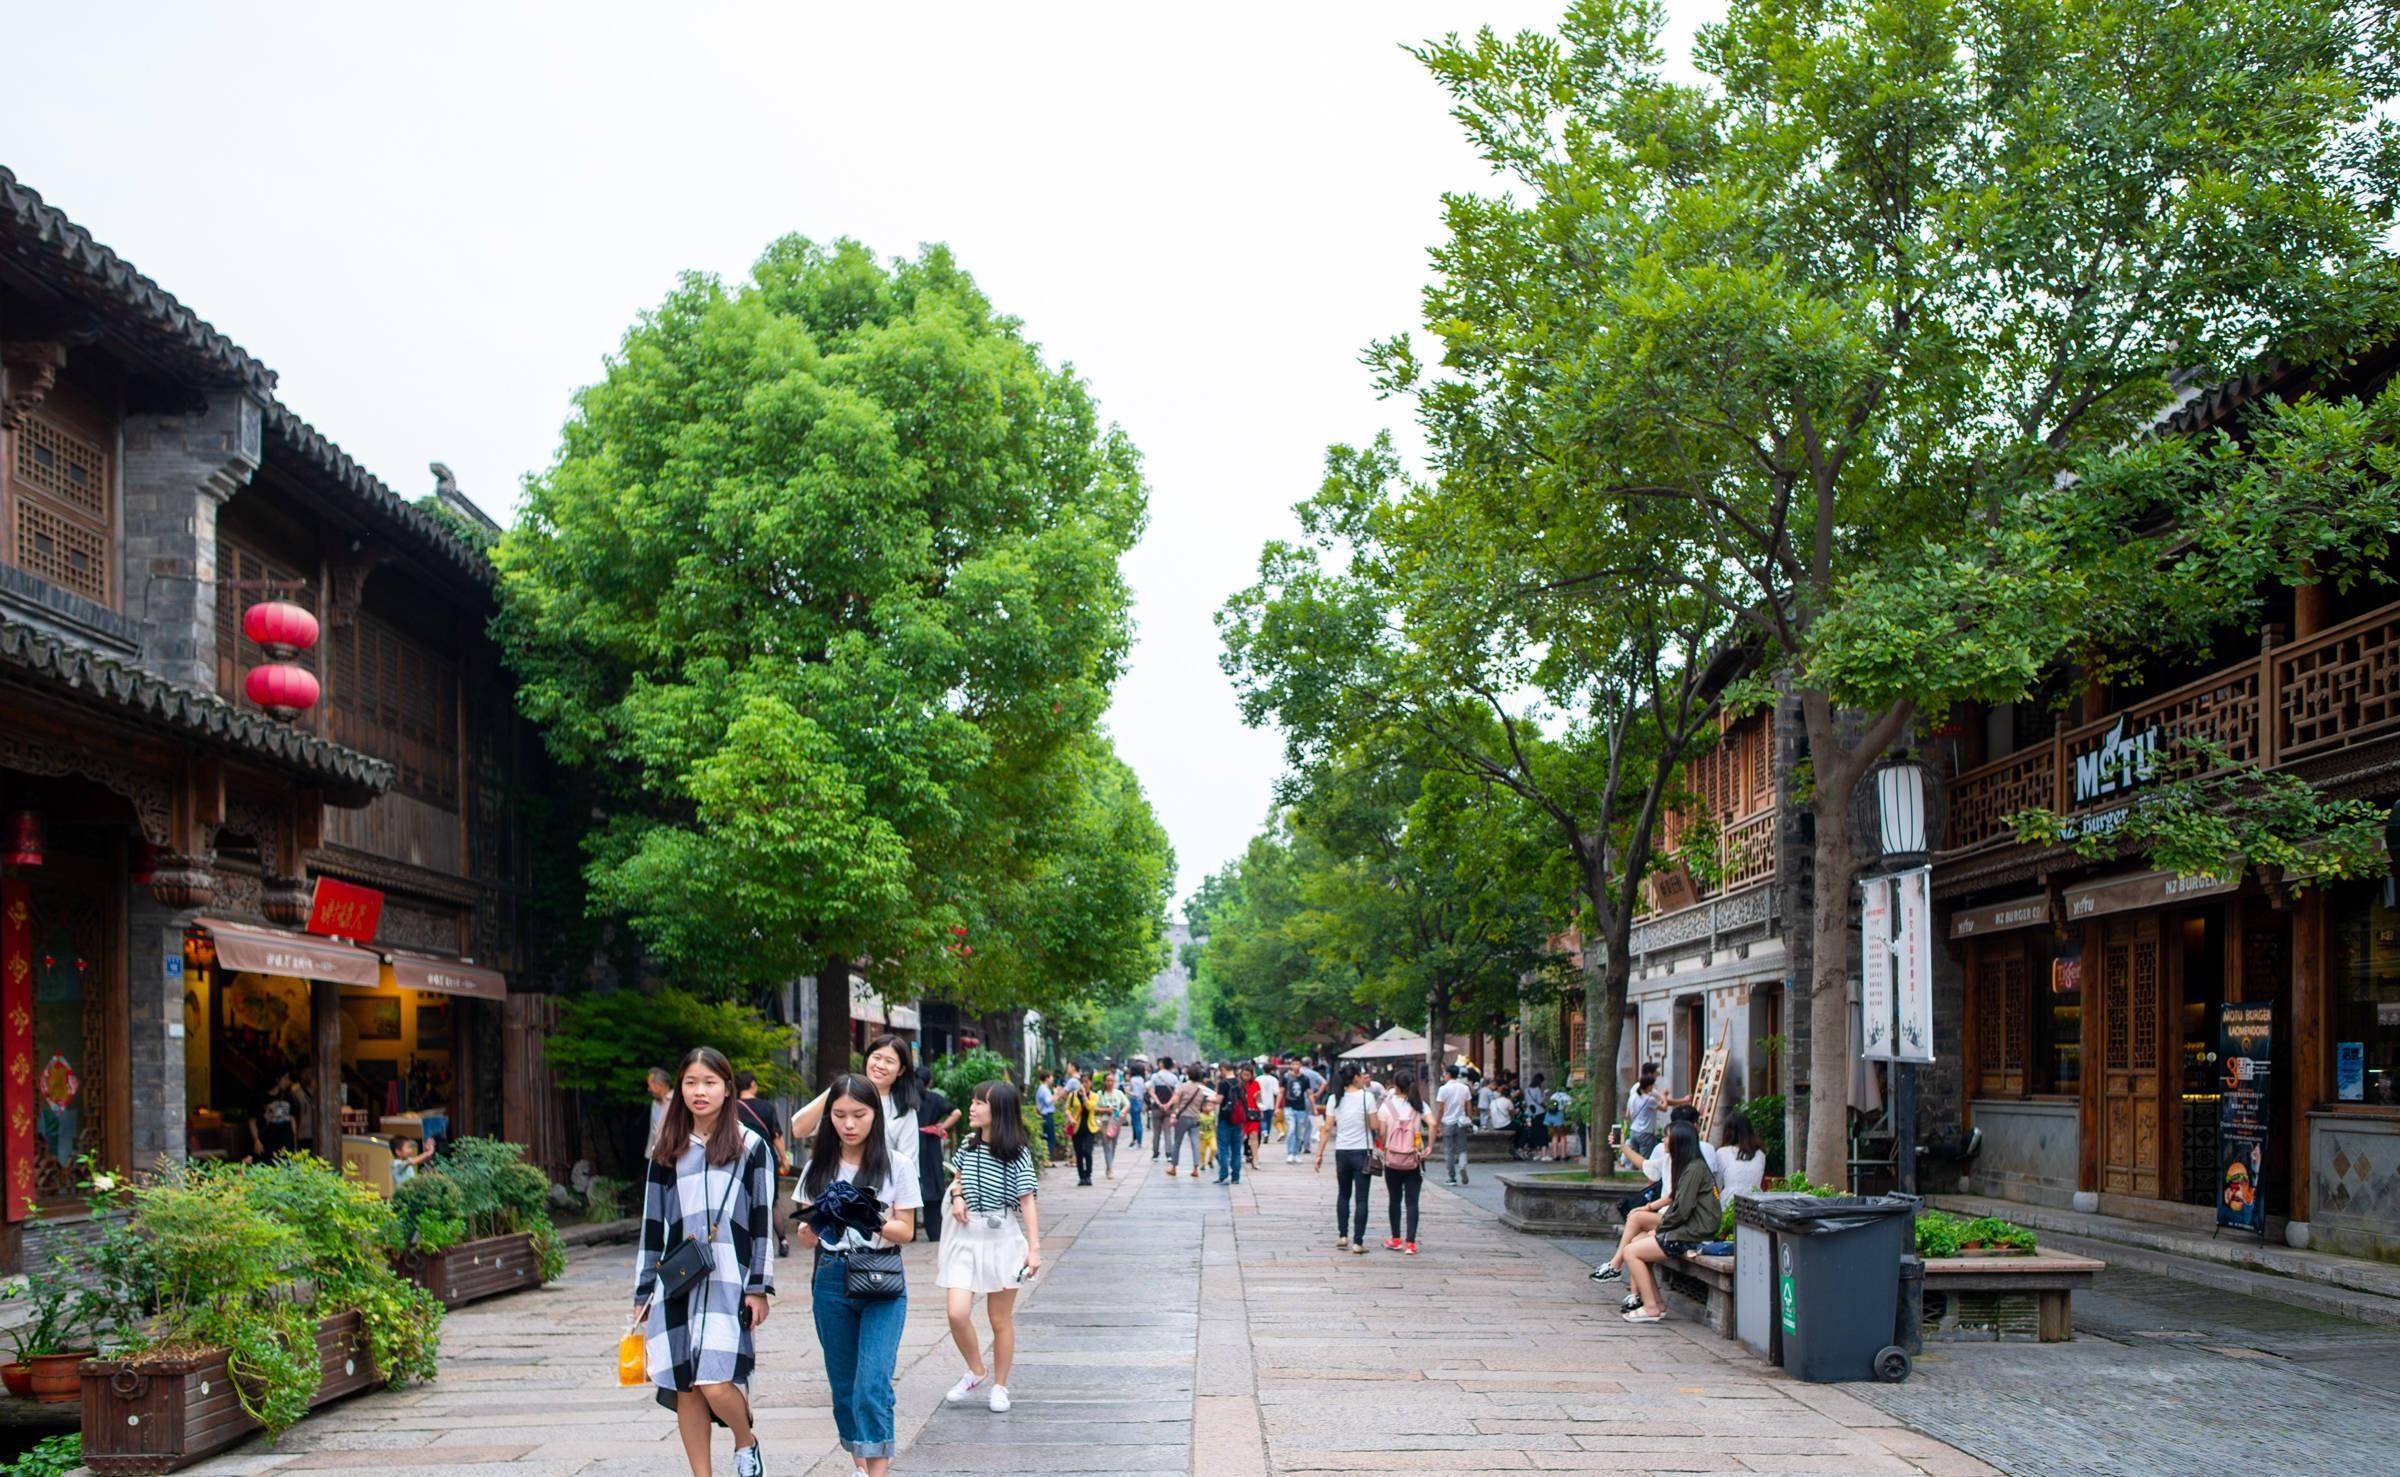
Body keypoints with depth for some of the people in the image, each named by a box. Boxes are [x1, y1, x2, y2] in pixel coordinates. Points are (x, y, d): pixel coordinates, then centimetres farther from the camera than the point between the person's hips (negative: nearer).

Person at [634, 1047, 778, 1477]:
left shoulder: (750, 1147, 4)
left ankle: (746, 1442, 14)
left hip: (728, 1280, -4)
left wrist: (759, 1287, -4)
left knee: (717, 1385, -15)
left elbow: (763, 1220, 1)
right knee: (684, 1386, 2)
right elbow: (653, 1224, 16)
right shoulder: (666, 1152, 13)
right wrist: (643, 1291, 13)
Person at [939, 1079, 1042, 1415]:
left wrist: (1034, 1248, -15)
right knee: (957, 1313, -9)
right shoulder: (968, 1145, 5)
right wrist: (957, 1195, 0)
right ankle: (976, 1372, 16)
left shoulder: (1017, 1155, -9)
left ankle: (999, 1386, 22)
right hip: (966, 1236, 4)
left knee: (1000, 1320, 7)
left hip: (1002, 1238, -4)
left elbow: (1027, 1202, -9)